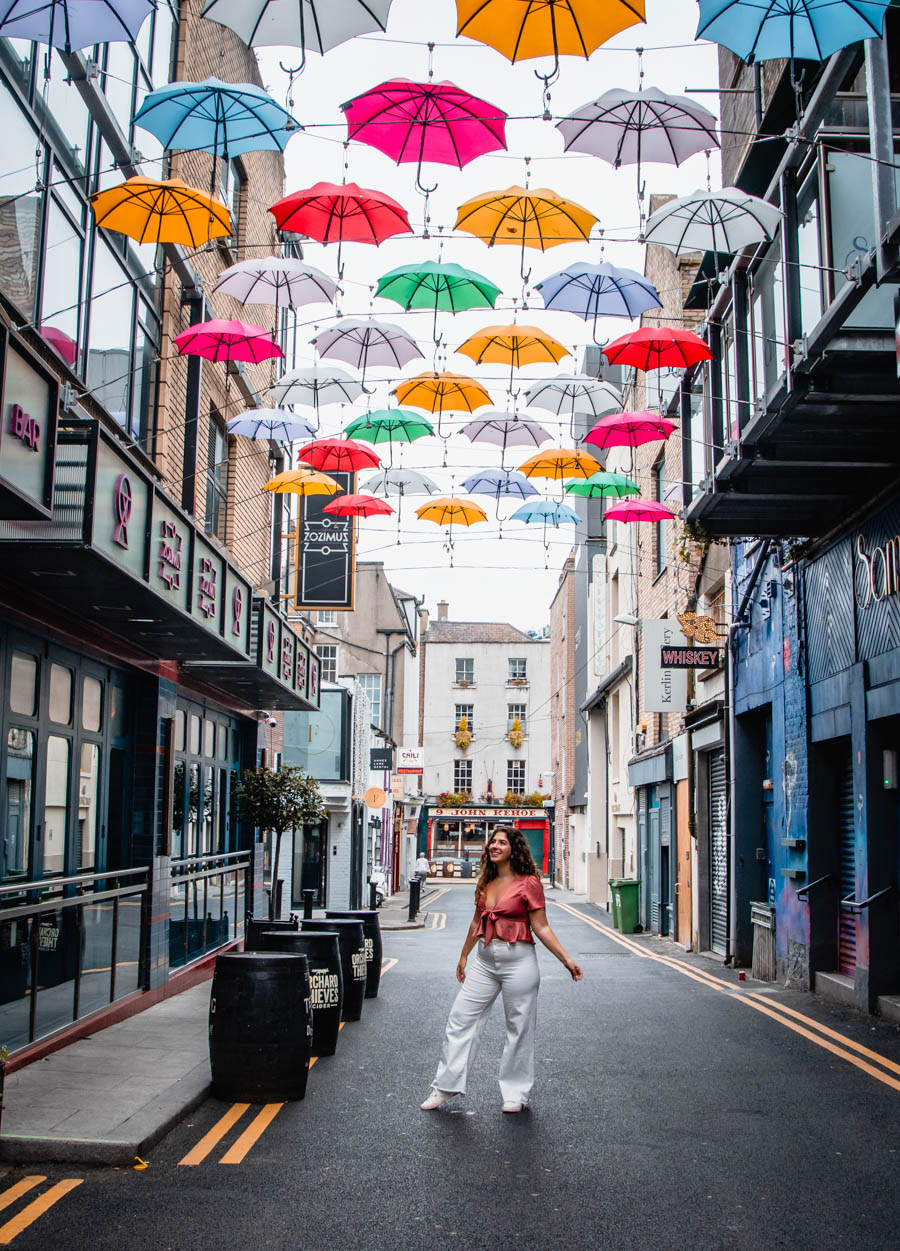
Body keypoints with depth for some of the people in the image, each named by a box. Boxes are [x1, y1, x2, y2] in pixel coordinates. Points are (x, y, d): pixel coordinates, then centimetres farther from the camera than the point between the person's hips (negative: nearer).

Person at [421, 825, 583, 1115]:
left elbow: (541, 928, -8)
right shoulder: (486, 882, 9)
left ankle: (516, 1093, 19)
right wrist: (464, 956, 28)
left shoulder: (528, 883, -9)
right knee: (460, 1020, 5)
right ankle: (445, 1087, 15)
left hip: (517, 960, -6)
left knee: (519, 1028, 4)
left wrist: (567, 960, -16)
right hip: (485, 959, 6)